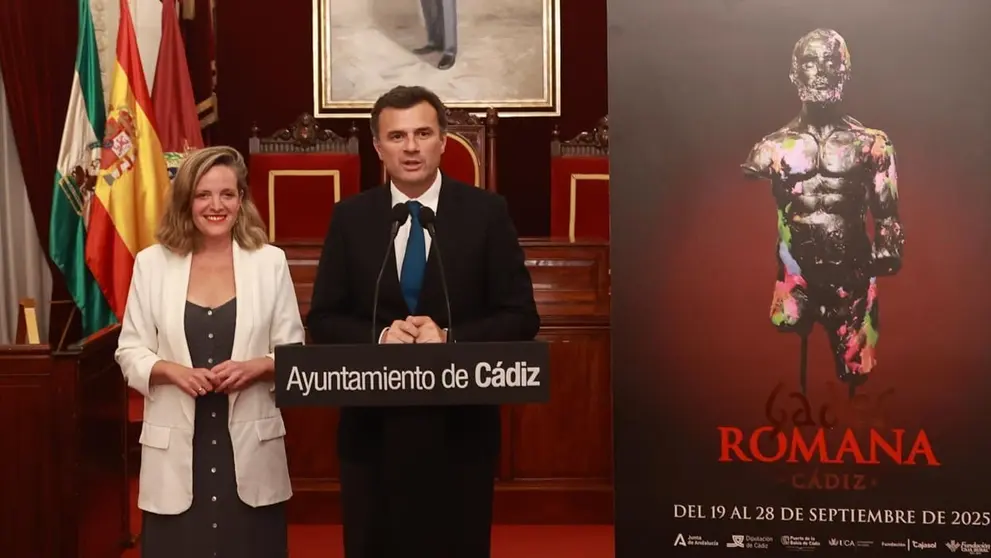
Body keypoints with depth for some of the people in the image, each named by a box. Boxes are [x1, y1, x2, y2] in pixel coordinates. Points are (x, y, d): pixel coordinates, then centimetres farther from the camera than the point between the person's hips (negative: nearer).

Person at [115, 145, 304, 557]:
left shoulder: (270, 262, 2)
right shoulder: (151, 263, 3)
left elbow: (293, 351, 4)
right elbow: (130, 352, 5)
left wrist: (257, 367, -15)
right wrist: (171, 371, -14)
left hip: (250, 445, 0)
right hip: (176, 449, 0)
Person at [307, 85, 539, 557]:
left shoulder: (487, 212, -2)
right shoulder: (349, 217, 3)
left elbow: (522, 317, -3)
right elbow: (322, 319, 4)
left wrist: (450, 339, -18)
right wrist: (379, 336, -16)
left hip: (461, 422, -1)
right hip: (373, 424, 1)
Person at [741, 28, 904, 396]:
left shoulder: (871, 144, 6)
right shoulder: (773, 148, 6)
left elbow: (887, 216, 6)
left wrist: (888, 252, -8)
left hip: (853, 279, 0)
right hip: (794, 278, 0)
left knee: (856, 375, 5)